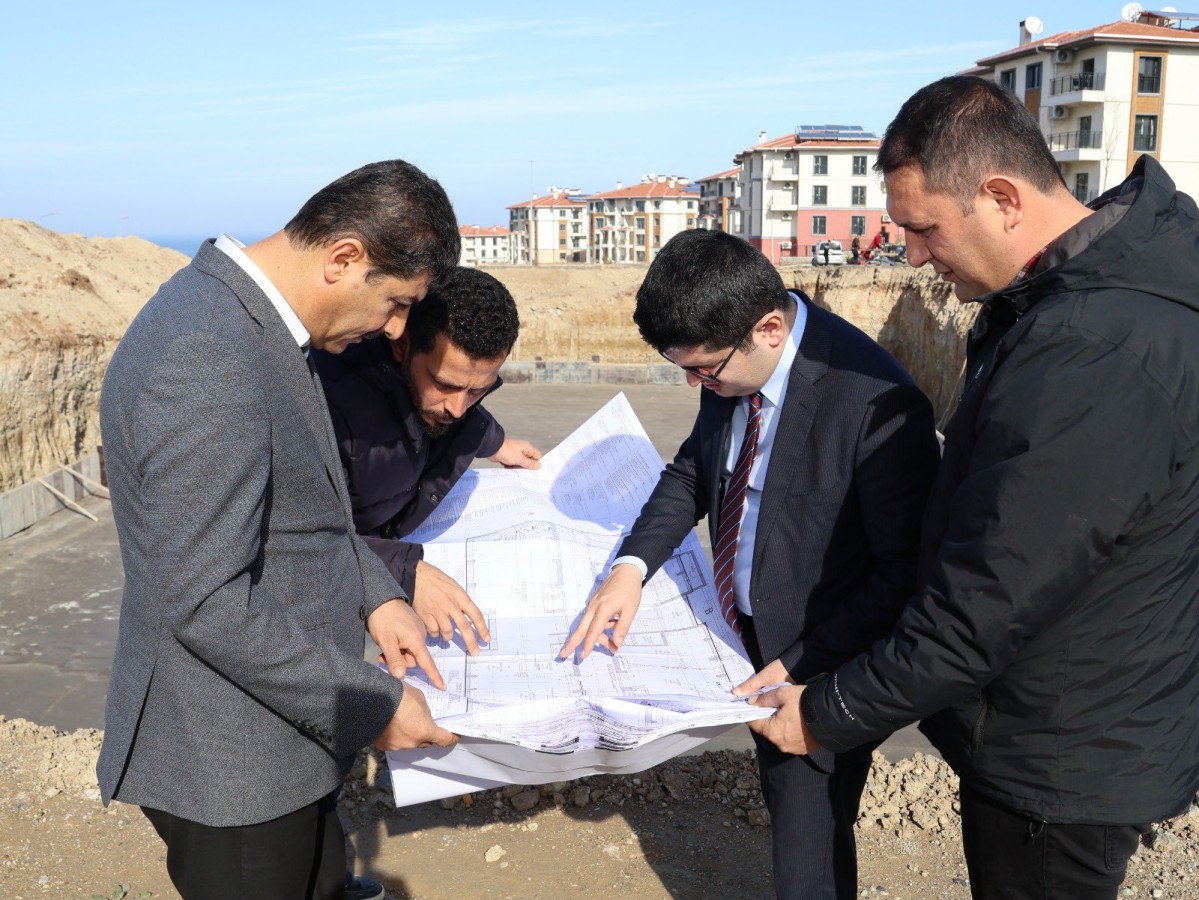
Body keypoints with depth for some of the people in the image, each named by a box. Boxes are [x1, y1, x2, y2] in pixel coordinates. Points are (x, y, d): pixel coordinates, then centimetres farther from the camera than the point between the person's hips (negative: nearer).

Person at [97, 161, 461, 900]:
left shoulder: (246, 316, 3)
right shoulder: (208, 359, -29)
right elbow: (204, 601, -29)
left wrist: (374, 594, 3)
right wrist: (373, 703, -21)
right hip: (232, 763, -9)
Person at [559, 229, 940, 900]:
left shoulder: (877, 403, -32)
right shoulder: (732, 362, -9)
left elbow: (905, 568, -23)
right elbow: (695, 469, 7)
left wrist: (801, 667, -23)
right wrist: (634, 564, -9)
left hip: (828, 664, -7)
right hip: (754, 635, 8)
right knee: (783, 801, 28)